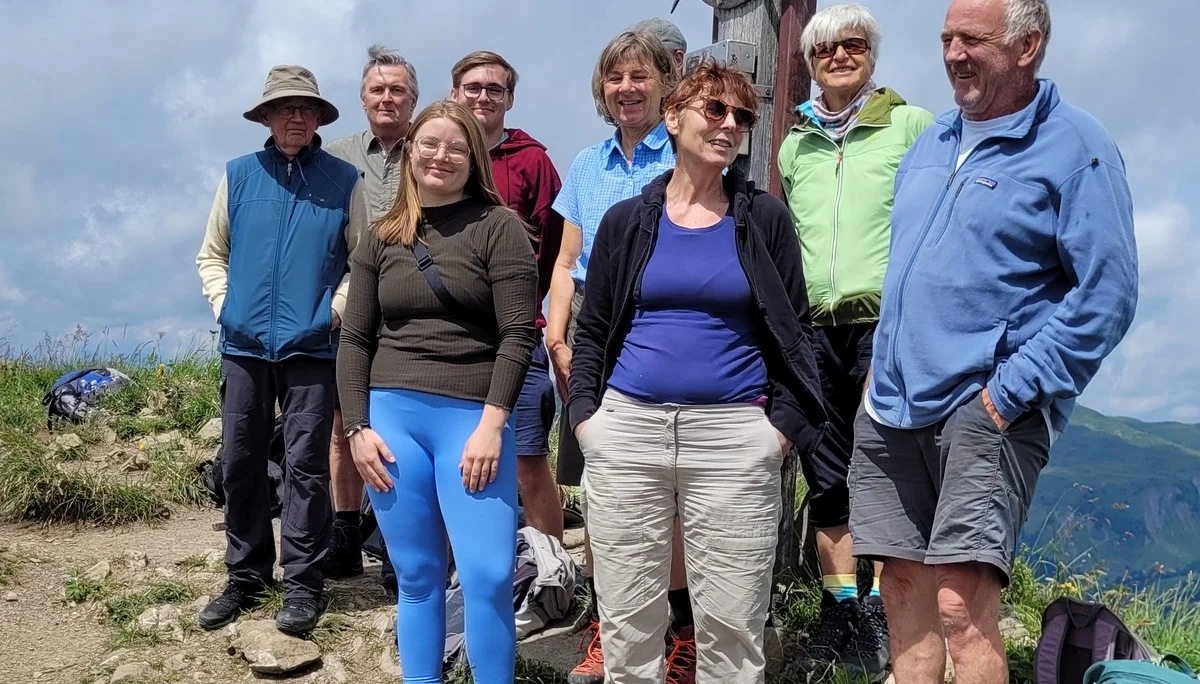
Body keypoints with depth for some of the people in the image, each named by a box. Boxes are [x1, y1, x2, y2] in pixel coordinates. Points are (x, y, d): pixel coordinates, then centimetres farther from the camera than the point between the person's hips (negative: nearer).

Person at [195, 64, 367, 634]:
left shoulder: (343, 180, 3)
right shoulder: (239, 175, 9)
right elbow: (212, 254, 17)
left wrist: (338, 305, -6)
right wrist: (224, 304, 4)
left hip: (311, 347, -3)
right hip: (244, 345, 3)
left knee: (306, 466, -2)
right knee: (240, 464, 7)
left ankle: (303, 583, 8)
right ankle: (246, 577, 20)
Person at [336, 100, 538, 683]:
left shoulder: (497, 226, 0)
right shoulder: (381, 238, 12)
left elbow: (519, 333, -6)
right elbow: (354, 340, 12)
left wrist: (491, 424, -13)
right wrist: (357, 428, 2)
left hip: (473, 417, -3)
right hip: (392, 415, 3)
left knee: (488, 577, -7)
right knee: (416, 575, 10)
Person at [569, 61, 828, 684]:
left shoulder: (765, 219, 7)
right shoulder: (626, 221, 9)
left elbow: (796, 330, 7)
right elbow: (591, 331, 13)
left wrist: (783, 426, -3)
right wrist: (584, 414, 0)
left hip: (733, 436, -1)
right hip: (627, 430, 1)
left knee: (731, 628, 3)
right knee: (627, 622, 8)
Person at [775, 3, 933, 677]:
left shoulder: (913, 125, 3)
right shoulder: (793, 143, 16)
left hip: (888, 323, -4)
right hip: (812, 330, 5)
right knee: (827, 478, 9)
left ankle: (879, 613, 7)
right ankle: (839, 612, 19)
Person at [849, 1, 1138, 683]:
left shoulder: (1075, 147, -5)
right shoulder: (933, 141, 16)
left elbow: (1106, 295, -11)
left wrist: (1012, 392, -17)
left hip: (987, 408, -7)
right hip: (893, 401, 7)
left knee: (961, 606, -14)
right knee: (904, 589, 10)